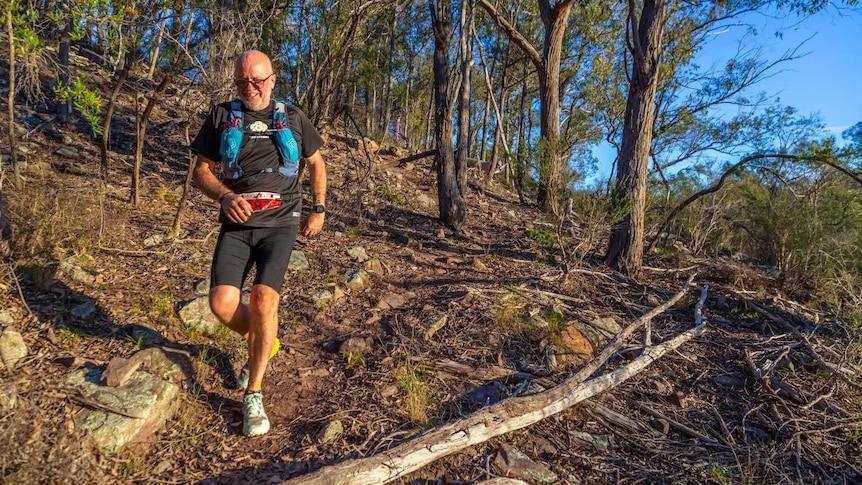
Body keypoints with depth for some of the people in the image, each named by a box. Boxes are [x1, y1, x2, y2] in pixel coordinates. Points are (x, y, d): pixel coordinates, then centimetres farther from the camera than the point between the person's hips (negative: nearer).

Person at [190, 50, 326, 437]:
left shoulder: (292, 118, 9)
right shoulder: (221, 117, 8)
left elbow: (316, 162, 19)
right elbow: (201, 171, 6)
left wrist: (318, 209, 11)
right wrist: (225, 196, -15)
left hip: (280, 223, -1)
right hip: (237, 224, 2)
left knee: (264, 297, -18)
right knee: (222, 303, -13)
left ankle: (253, 396, -4)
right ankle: (260, 342, 22)